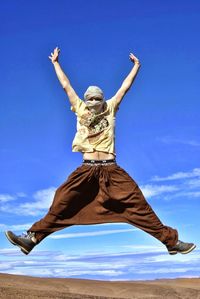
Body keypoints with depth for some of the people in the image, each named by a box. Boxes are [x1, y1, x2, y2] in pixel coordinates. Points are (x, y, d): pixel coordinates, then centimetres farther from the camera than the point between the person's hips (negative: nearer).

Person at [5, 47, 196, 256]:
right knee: (61, 203, -4)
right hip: (86, 170, 1)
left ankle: (171, 240, 1)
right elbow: (66, 86, 17)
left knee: (137, 203, -3)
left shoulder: (110, 109, 11)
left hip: (111, 169, 0)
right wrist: (55, 62, 23)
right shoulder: (80, 110, 12)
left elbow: (125, 87, 17)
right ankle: (32, 238, 1)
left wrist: (136, 66, 24)